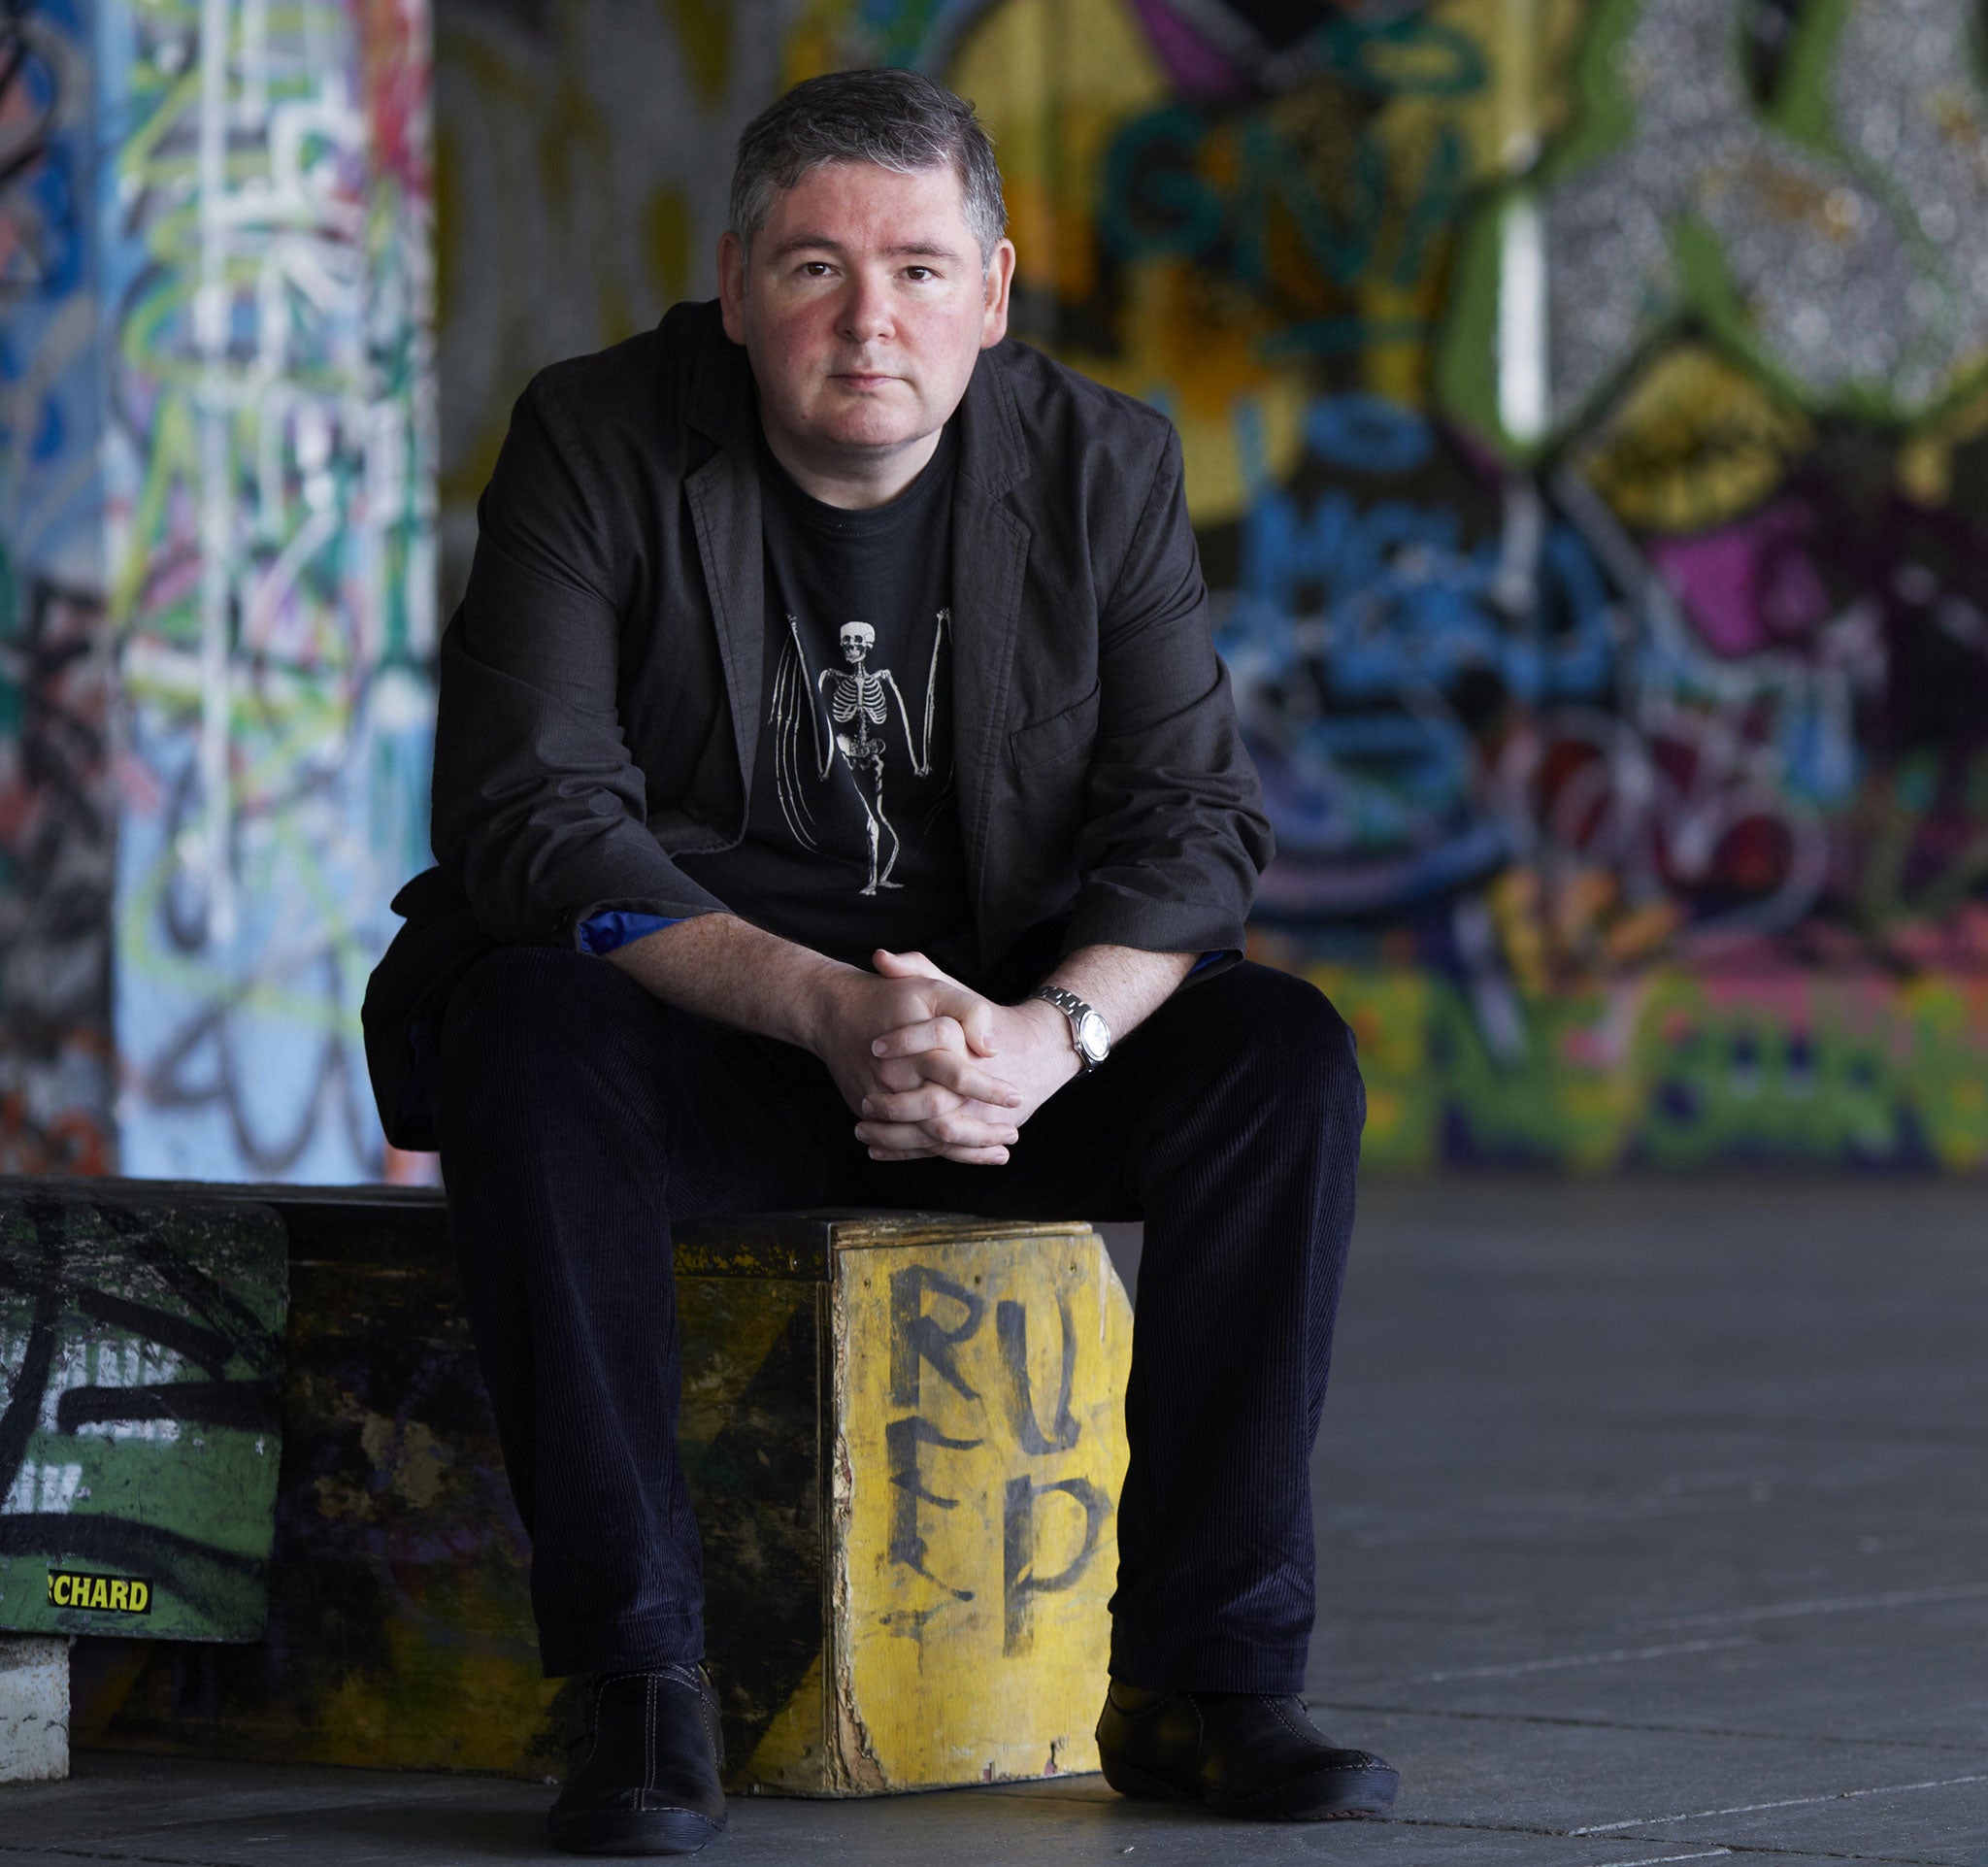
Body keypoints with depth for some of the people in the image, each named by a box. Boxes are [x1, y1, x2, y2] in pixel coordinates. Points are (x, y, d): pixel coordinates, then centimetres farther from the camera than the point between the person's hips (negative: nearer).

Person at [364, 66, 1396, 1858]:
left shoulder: (1103, 465, -1)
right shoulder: (597, 444, -9)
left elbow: (1192, 822, -6)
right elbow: (532, 816, -20)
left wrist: (1045, 1037, -29)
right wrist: (825, 1008, -34)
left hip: (1002, 1024, 3)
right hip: (682, 1022, -3)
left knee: (1285, 1053, -21)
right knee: (533, 1027, -35)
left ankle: (1205, 1674, -17)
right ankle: (640, 1683, -31)